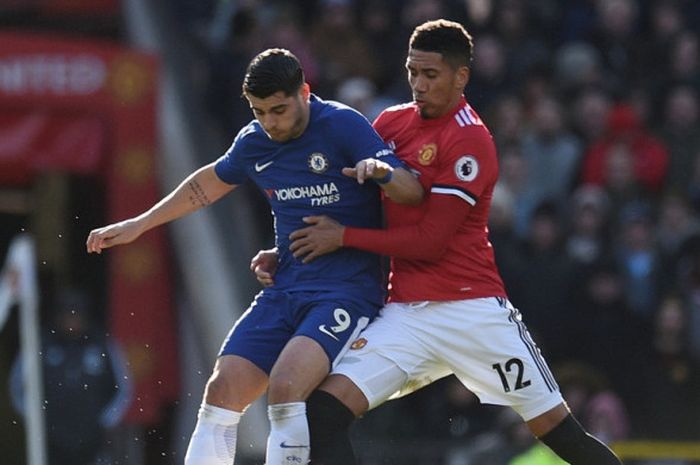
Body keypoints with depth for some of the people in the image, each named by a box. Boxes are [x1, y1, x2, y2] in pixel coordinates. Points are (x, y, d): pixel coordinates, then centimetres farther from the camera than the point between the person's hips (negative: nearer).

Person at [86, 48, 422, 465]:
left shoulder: (343, 126, -11)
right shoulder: (253, 143, 7)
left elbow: (412, 192, -16)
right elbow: (210, 183, 28)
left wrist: (382, 172, -38)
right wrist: (138, 224, 31)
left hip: (346, 293, -6)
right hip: (286, 290, 7)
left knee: (285, 386, -28)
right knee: (222, 391, -5)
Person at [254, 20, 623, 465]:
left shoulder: (470, 140, -11)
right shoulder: (391, 122, 9)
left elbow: (429, 241, -15)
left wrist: (343, 237, -9)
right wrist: (287, 255, 9)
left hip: (472, 308, -5)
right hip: (406, 314, 5)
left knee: (556, 426, -3)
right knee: (322, 412, -13)